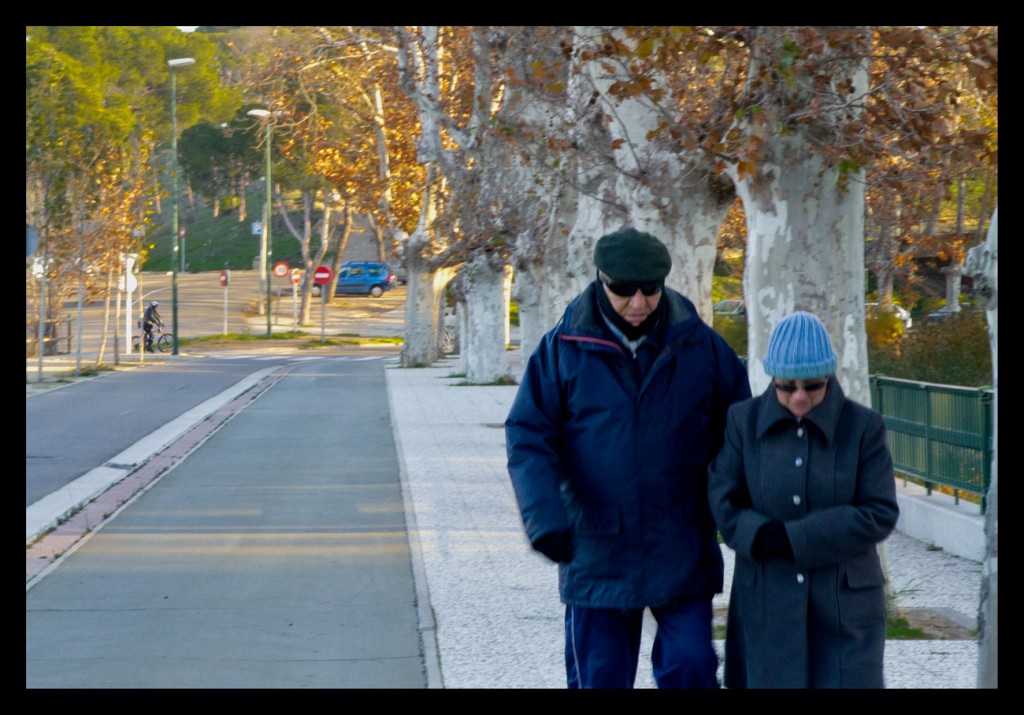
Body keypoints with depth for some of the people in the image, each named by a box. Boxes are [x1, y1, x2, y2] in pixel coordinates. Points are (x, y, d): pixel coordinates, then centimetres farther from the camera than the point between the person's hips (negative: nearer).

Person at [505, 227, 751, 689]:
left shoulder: (700, 346, 0)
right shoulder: (564, 348, -3)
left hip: (682, 555, 0)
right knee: (599, 677, 8)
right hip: (597, 555, 0)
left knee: (691, 668, -6)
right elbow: (527, 438, -5)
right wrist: (544, 517, -19)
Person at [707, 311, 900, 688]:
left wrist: (793, 538, -16)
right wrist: (763, 536, -21)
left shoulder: (863, 425, -2)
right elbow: (723, 503, -1)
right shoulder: (744, 420, 2)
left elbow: (881, 513, -8)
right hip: (767, 606, 1)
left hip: (844, 604, -1)